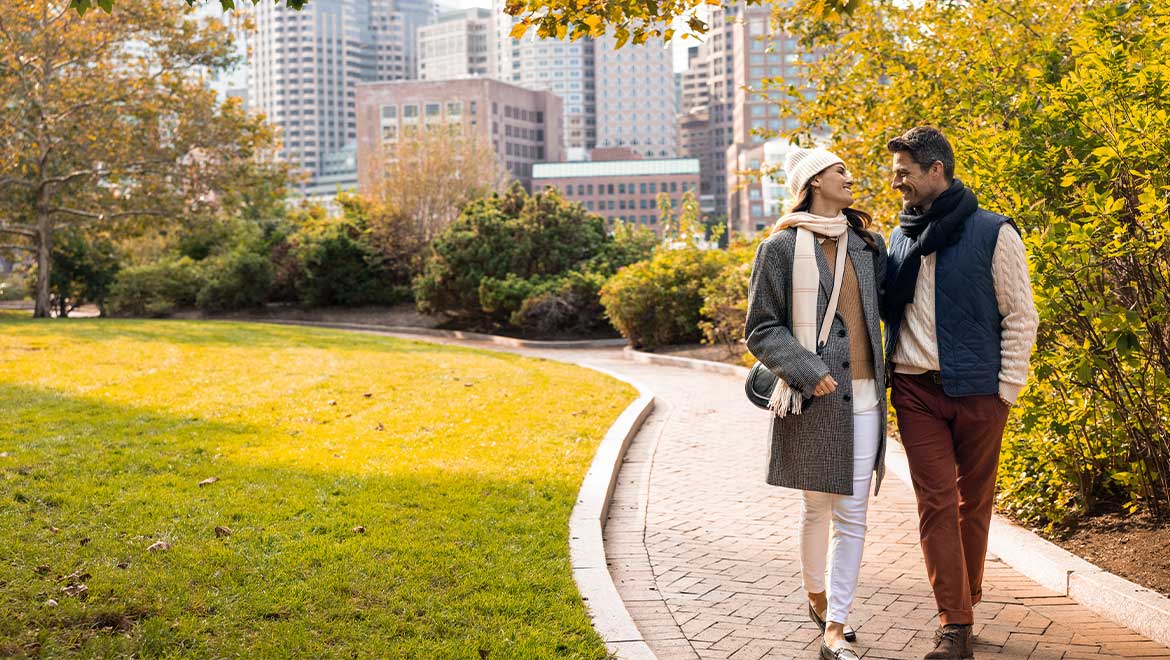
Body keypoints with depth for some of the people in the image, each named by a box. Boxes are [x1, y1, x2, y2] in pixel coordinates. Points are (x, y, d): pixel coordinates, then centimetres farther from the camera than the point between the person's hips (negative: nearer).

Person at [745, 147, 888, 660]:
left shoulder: (866, 245, 11)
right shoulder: (782, 248, -3)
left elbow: (887, 303, 27)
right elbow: (761, 329, -5)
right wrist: (806, 370, -16)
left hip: (864, 398, 4)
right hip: (813, 399, -4)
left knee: (853, 513, 1)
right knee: (817, 507, 7)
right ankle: (816, 596, 33)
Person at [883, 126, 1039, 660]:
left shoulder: (993, 234, -4)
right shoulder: (898, 239, 9)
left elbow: (1021, 317, -3)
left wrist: (1007, 390, -6)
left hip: (978, 392, -3)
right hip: (916, 392, 3)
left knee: (974, 501, 9)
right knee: (936, 502, -3)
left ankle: (967, 596, 27)